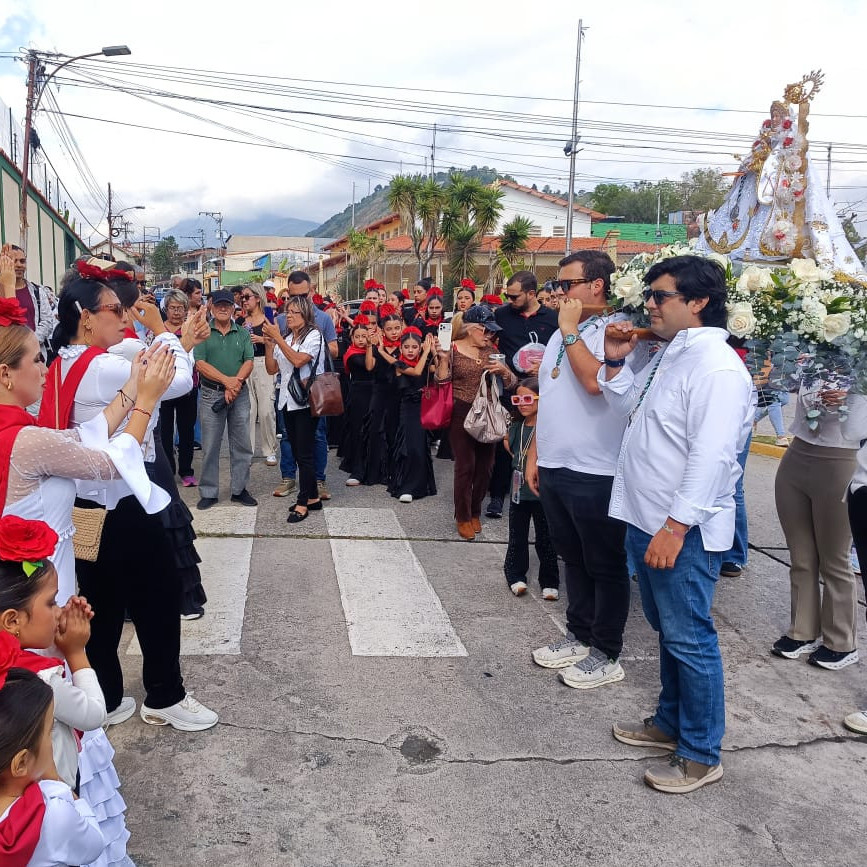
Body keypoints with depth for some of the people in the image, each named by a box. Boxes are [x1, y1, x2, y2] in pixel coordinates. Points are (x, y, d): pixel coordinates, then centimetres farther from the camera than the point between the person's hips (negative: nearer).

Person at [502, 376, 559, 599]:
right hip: (519, 491, 5)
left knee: (545, 539, 6)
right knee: (517, 537, 13)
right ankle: (515, 576, 27)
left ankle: (549, 582, 18)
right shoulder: (516, 428, 5)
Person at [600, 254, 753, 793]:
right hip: (648, 522, 10)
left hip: (683, 531, -10)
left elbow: (711, 458, -25)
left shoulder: (717, 368, -19)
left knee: (689, 639, 1)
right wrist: (616, 363, 9)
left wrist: (675, 527, -25)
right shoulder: (671, 354, 13)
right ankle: (671, 722, 37)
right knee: (668, 630, 21)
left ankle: (701, 755, 15)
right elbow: (630, 407, 24)